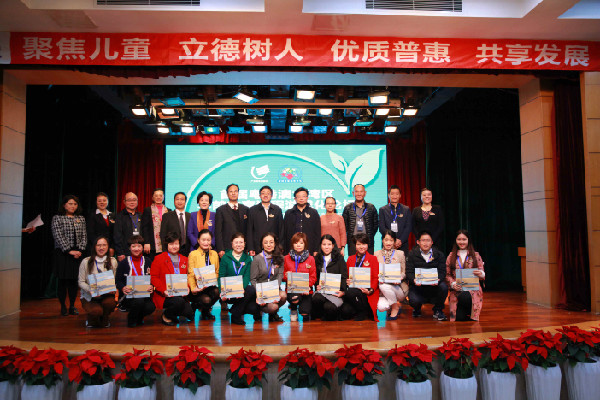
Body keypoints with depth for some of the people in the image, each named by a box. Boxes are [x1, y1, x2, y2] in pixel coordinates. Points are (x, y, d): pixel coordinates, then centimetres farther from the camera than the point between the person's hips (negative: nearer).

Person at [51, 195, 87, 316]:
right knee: (63, 280, -1)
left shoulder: (81, 219, 12)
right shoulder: (57, 218, 0)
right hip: (62, 253, -3)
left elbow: (84, 236, 8)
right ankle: (63, 307, 9)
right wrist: (69, 250, -14)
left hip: (77, 253, 3)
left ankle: (72, 306, 12)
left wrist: (80, 250, -6)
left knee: (73, 280, 4)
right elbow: (58, 236, -8)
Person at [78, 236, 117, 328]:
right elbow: (81, 282, -3)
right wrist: (90, 290, -21)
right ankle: (91, 320, 12)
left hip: (107, 295, 2)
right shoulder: (86, 262, -4)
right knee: (97, 311, -30)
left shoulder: (113, 261, 4)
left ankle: (104, 321, 5)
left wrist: (114, 289, -17)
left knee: (110, 302, -31)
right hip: (89, 297, -2)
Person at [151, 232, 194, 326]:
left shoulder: (184, 259, 16)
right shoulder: (159, 259, 2)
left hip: (181, 294, 5)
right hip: (164, 296, -4)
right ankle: (166, 316, -2)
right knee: (179, 301, -34)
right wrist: (164, 290, -17)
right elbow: (153, 277, -3)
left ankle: (172, 313, 17)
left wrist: (187, 287, -5)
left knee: (190, 314, -14)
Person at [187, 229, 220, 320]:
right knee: (206, 300, -31)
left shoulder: (214, 254, 13)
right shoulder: (193, 254, 1)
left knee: (216, 291, -30)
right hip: (198, 287, -3)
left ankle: (205, 311, 1)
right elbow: (190, 274, -4)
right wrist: (193, 288, -20)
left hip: (210, 286, 4)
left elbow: (217, 272, 13)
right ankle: (196, 305, 7)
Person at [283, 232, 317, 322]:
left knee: (305, 313, -16)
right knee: (294, 298, -34)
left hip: (305, 290, 0)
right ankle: (293, 311, 3)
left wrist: (306, 286, -15)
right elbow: (283, 275, 14)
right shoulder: (287, 258, 8)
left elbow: (313, 277, 3)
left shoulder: (310, 258, 5)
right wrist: (286, 276, -10)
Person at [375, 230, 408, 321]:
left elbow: (404, 272, 7)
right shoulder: (377, 254, 10)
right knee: (381, 307, -29)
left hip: (398, 287, -1)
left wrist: (399, 278, -14)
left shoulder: (400, 253, 8)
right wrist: (378, 278, -13)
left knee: (384, 286, -34)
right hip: (382, 291, 1)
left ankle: (395, 307, -5)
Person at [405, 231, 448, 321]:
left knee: (443, 286, -31)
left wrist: (438, 280, -27)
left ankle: (438, 310, -2)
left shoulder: (439, 255, 5)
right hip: (417, 286, -1)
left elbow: (442, 272, -4)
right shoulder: (412, 254, 3)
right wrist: (414, 280, -28)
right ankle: (417, 308, 14)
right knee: (413, 301, -30)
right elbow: (409, 272, -5)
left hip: (434, 286, 1)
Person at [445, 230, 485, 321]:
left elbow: (482, 275, 8)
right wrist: (453, 284, -9)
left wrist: (481, 274, -16)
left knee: (465, 297, -33)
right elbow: (447, 274, 10)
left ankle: (469, 312, 2)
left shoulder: (475, 255, 10)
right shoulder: (451, 256, 11)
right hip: (457, 290, 0)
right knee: (459, 318, -17)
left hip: (472, 289, 0)